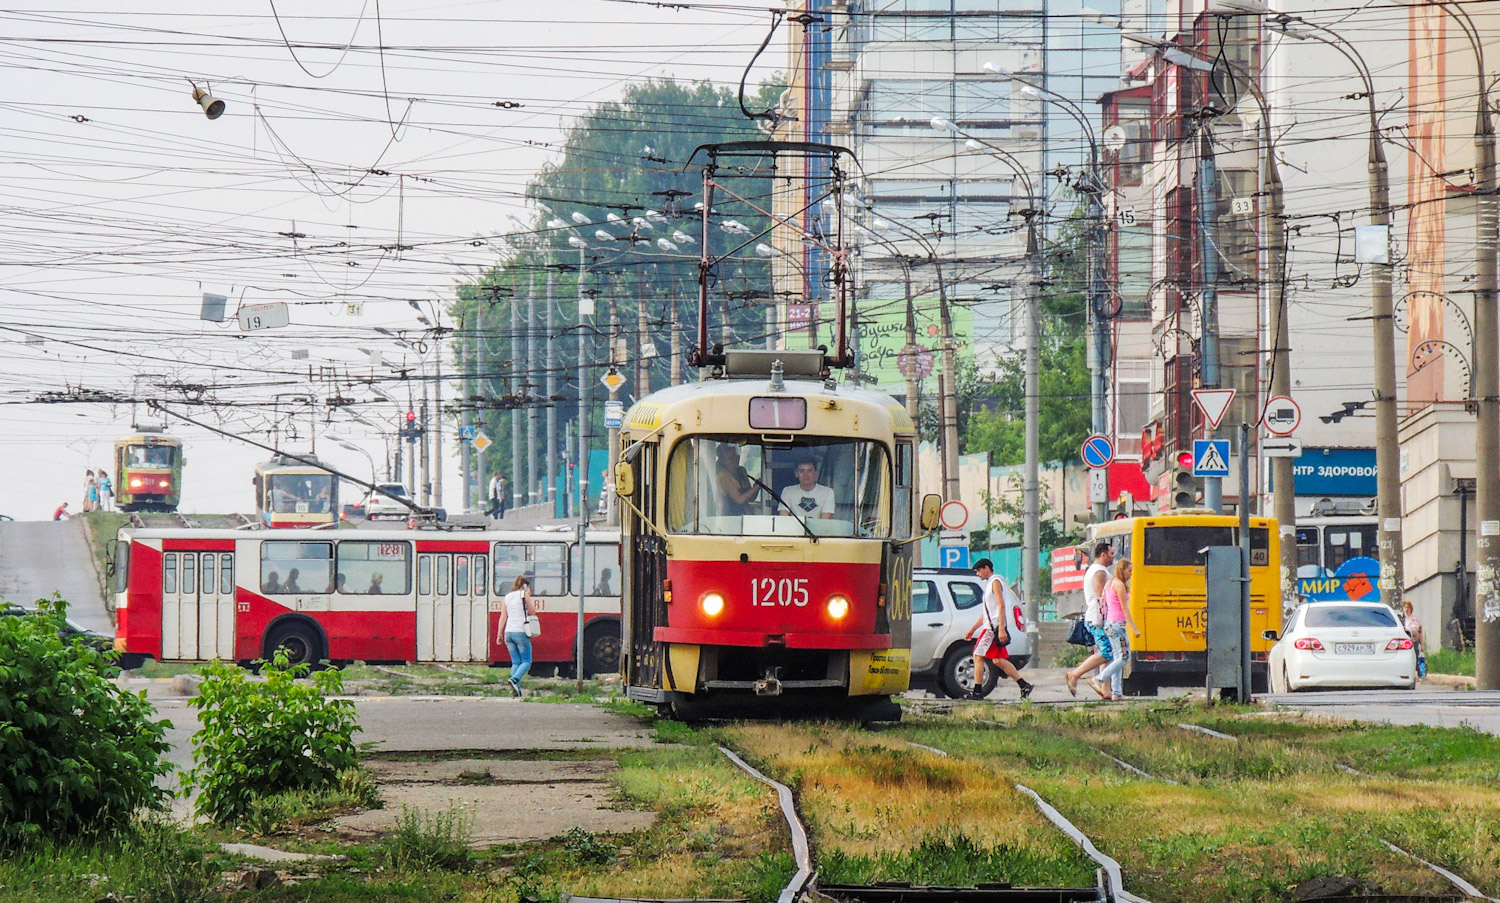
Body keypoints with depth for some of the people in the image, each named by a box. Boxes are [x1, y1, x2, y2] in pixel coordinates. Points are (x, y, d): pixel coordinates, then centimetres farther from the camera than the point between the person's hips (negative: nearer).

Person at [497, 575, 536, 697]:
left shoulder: (508, 597, 12)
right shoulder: (524, 595, -3)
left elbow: (503, 617, 9)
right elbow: (532, 611, 3)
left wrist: (500, 633, 11)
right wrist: (528, 596, 8)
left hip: (509, 632, 5)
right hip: (521, 632, -5)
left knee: (515, 662, 10)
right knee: (526, 662, 2)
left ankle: (516, 690, 0)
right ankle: (514, 679, -23)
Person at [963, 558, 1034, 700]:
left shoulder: (995, 582, -7)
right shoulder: (989, 584, 23)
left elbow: (1001, 606, -18)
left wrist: (1001, 629, -25)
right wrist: (972, 630, 29)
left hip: (994, 626, -10)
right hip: (990, 626, 10)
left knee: (978, 656, -9)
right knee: (998, 660, 8)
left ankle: (977, 691, -10)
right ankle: (1024, 686, 7)